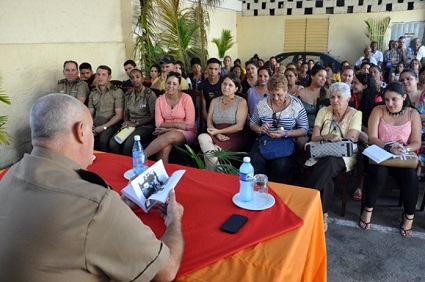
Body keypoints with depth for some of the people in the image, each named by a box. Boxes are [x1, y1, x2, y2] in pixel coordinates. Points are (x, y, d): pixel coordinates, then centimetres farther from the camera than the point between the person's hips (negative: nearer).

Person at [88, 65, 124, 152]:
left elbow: (119, 115, -5)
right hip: (96, 123, 4)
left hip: (111, 124, -4)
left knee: (103, 141, -33)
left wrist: (103, 127, -12)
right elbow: (90, 113, 16)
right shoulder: (93, 93, 17)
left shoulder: (117, 92, 0)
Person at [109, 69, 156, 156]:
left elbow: (153, 116, -8)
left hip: (145, 126, -5)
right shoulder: (128, 95, 14)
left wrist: (136, 124, -13)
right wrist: (126, 122, -6)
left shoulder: (150, 94, -4)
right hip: (130, 125, 5)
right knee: (113, 143, -22)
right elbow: (126, 114, 18)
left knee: (128, 144, -32)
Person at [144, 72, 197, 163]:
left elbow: (190, 124, -10)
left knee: (169, 136, -35)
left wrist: (169, 129, -14)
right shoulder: (160, 99, 2)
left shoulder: (186, 98, -8)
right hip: (166, 132, 2)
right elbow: (158, 124, -2)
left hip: (186, 133, -2)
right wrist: (176, 124, -16)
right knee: (164, 147, -35)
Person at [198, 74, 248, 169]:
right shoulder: (214, 101, 15)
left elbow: (239, 126, -9)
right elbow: (209, 122, 7)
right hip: (217, 136, 5)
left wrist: (218, 131, -12)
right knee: (202, 137, -29)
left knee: (208, 152, -28)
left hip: (235, 138, -4)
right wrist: (218, 135, -13)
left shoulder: (241, 102, 0)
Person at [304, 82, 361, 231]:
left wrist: (322, 139, -20)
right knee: (326, 174, -33)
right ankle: (322, 214, -22)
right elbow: (314, 137, 2)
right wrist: (328, 137, -22)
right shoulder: (324, 111, 10)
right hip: (322, 154, 2)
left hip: (344, 155, -1)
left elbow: (351, 140, -12)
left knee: (329, 162, -36)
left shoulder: (355, 114, 2)